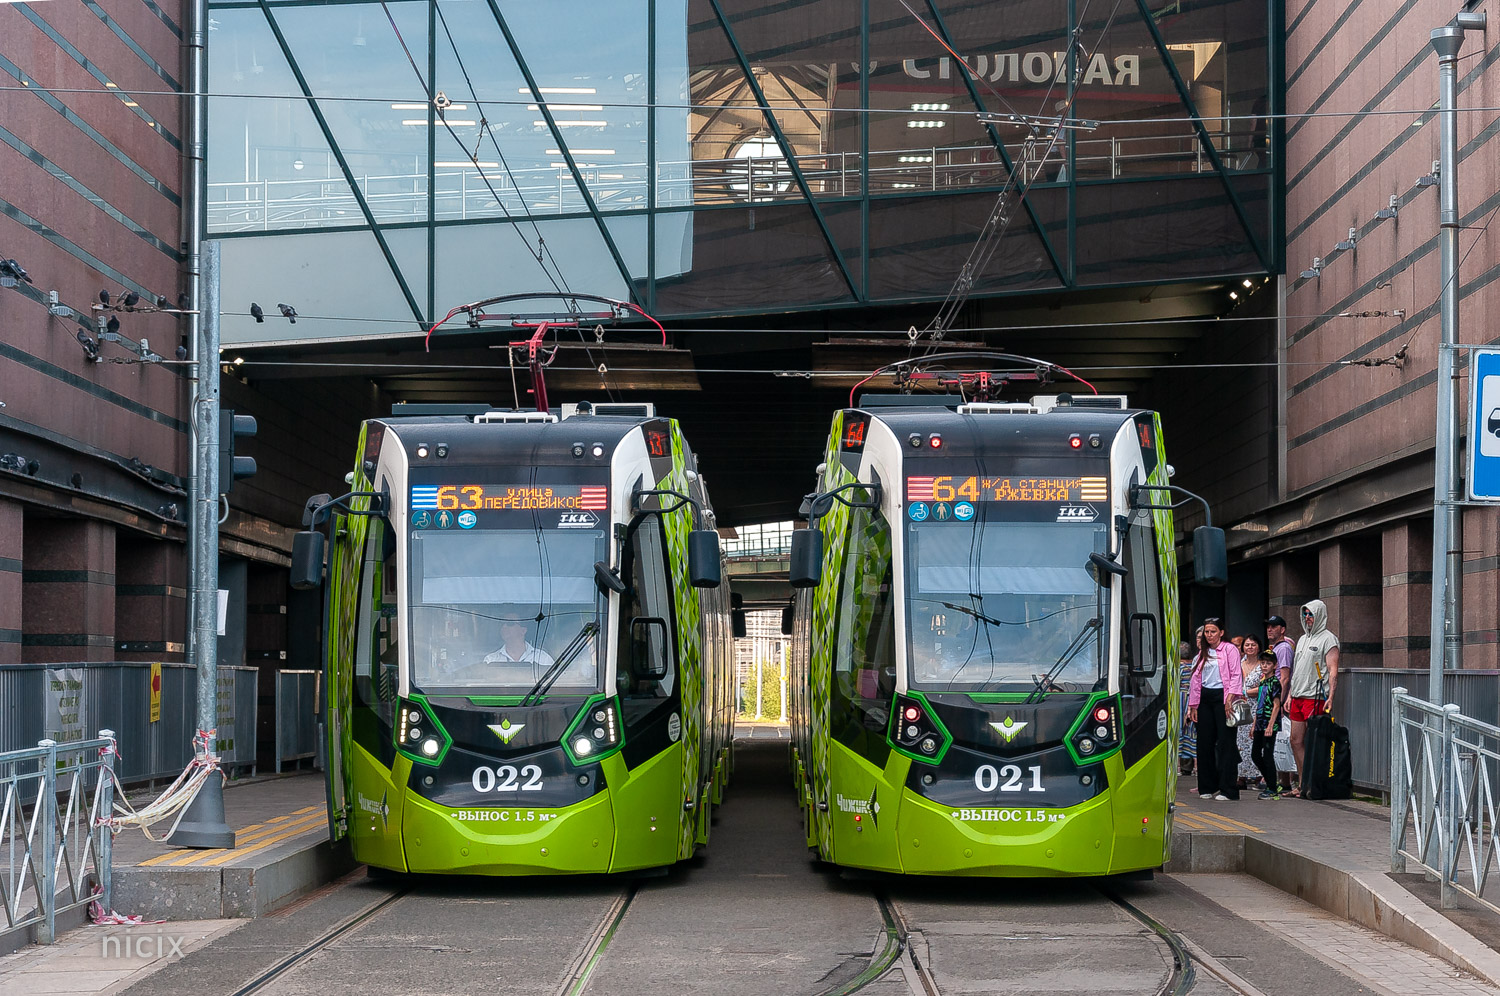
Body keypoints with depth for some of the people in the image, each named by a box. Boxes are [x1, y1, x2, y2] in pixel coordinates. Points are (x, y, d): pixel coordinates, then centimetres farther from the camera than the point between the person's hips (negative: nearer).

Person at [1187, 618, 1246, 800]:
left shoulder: (1229, 649, 0)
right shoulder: (1202, 653, 18)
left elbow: (1235, 675, -7)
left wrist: (1230, 697, -19)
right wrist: (1193, 705, 13)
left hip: (1222, 696, -6)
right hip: (1205, 698, 6)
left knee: (1225, 742, -8)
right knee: (1205, 742, 5)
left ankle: (1228, 790, -7)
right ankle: (1208, 787, 13)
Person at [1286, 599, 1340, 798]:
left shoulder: (1328, 639, -5)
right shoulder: (1303, 640, 21)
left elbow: (1333, 671, -11)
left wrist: (1330, 698, -20)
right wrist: (1290, 695, 19)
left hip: (1315, 697, -8)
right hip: (1298, 697, 8)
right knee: (1296, 742, 8)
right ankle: (1302, 784, 14)